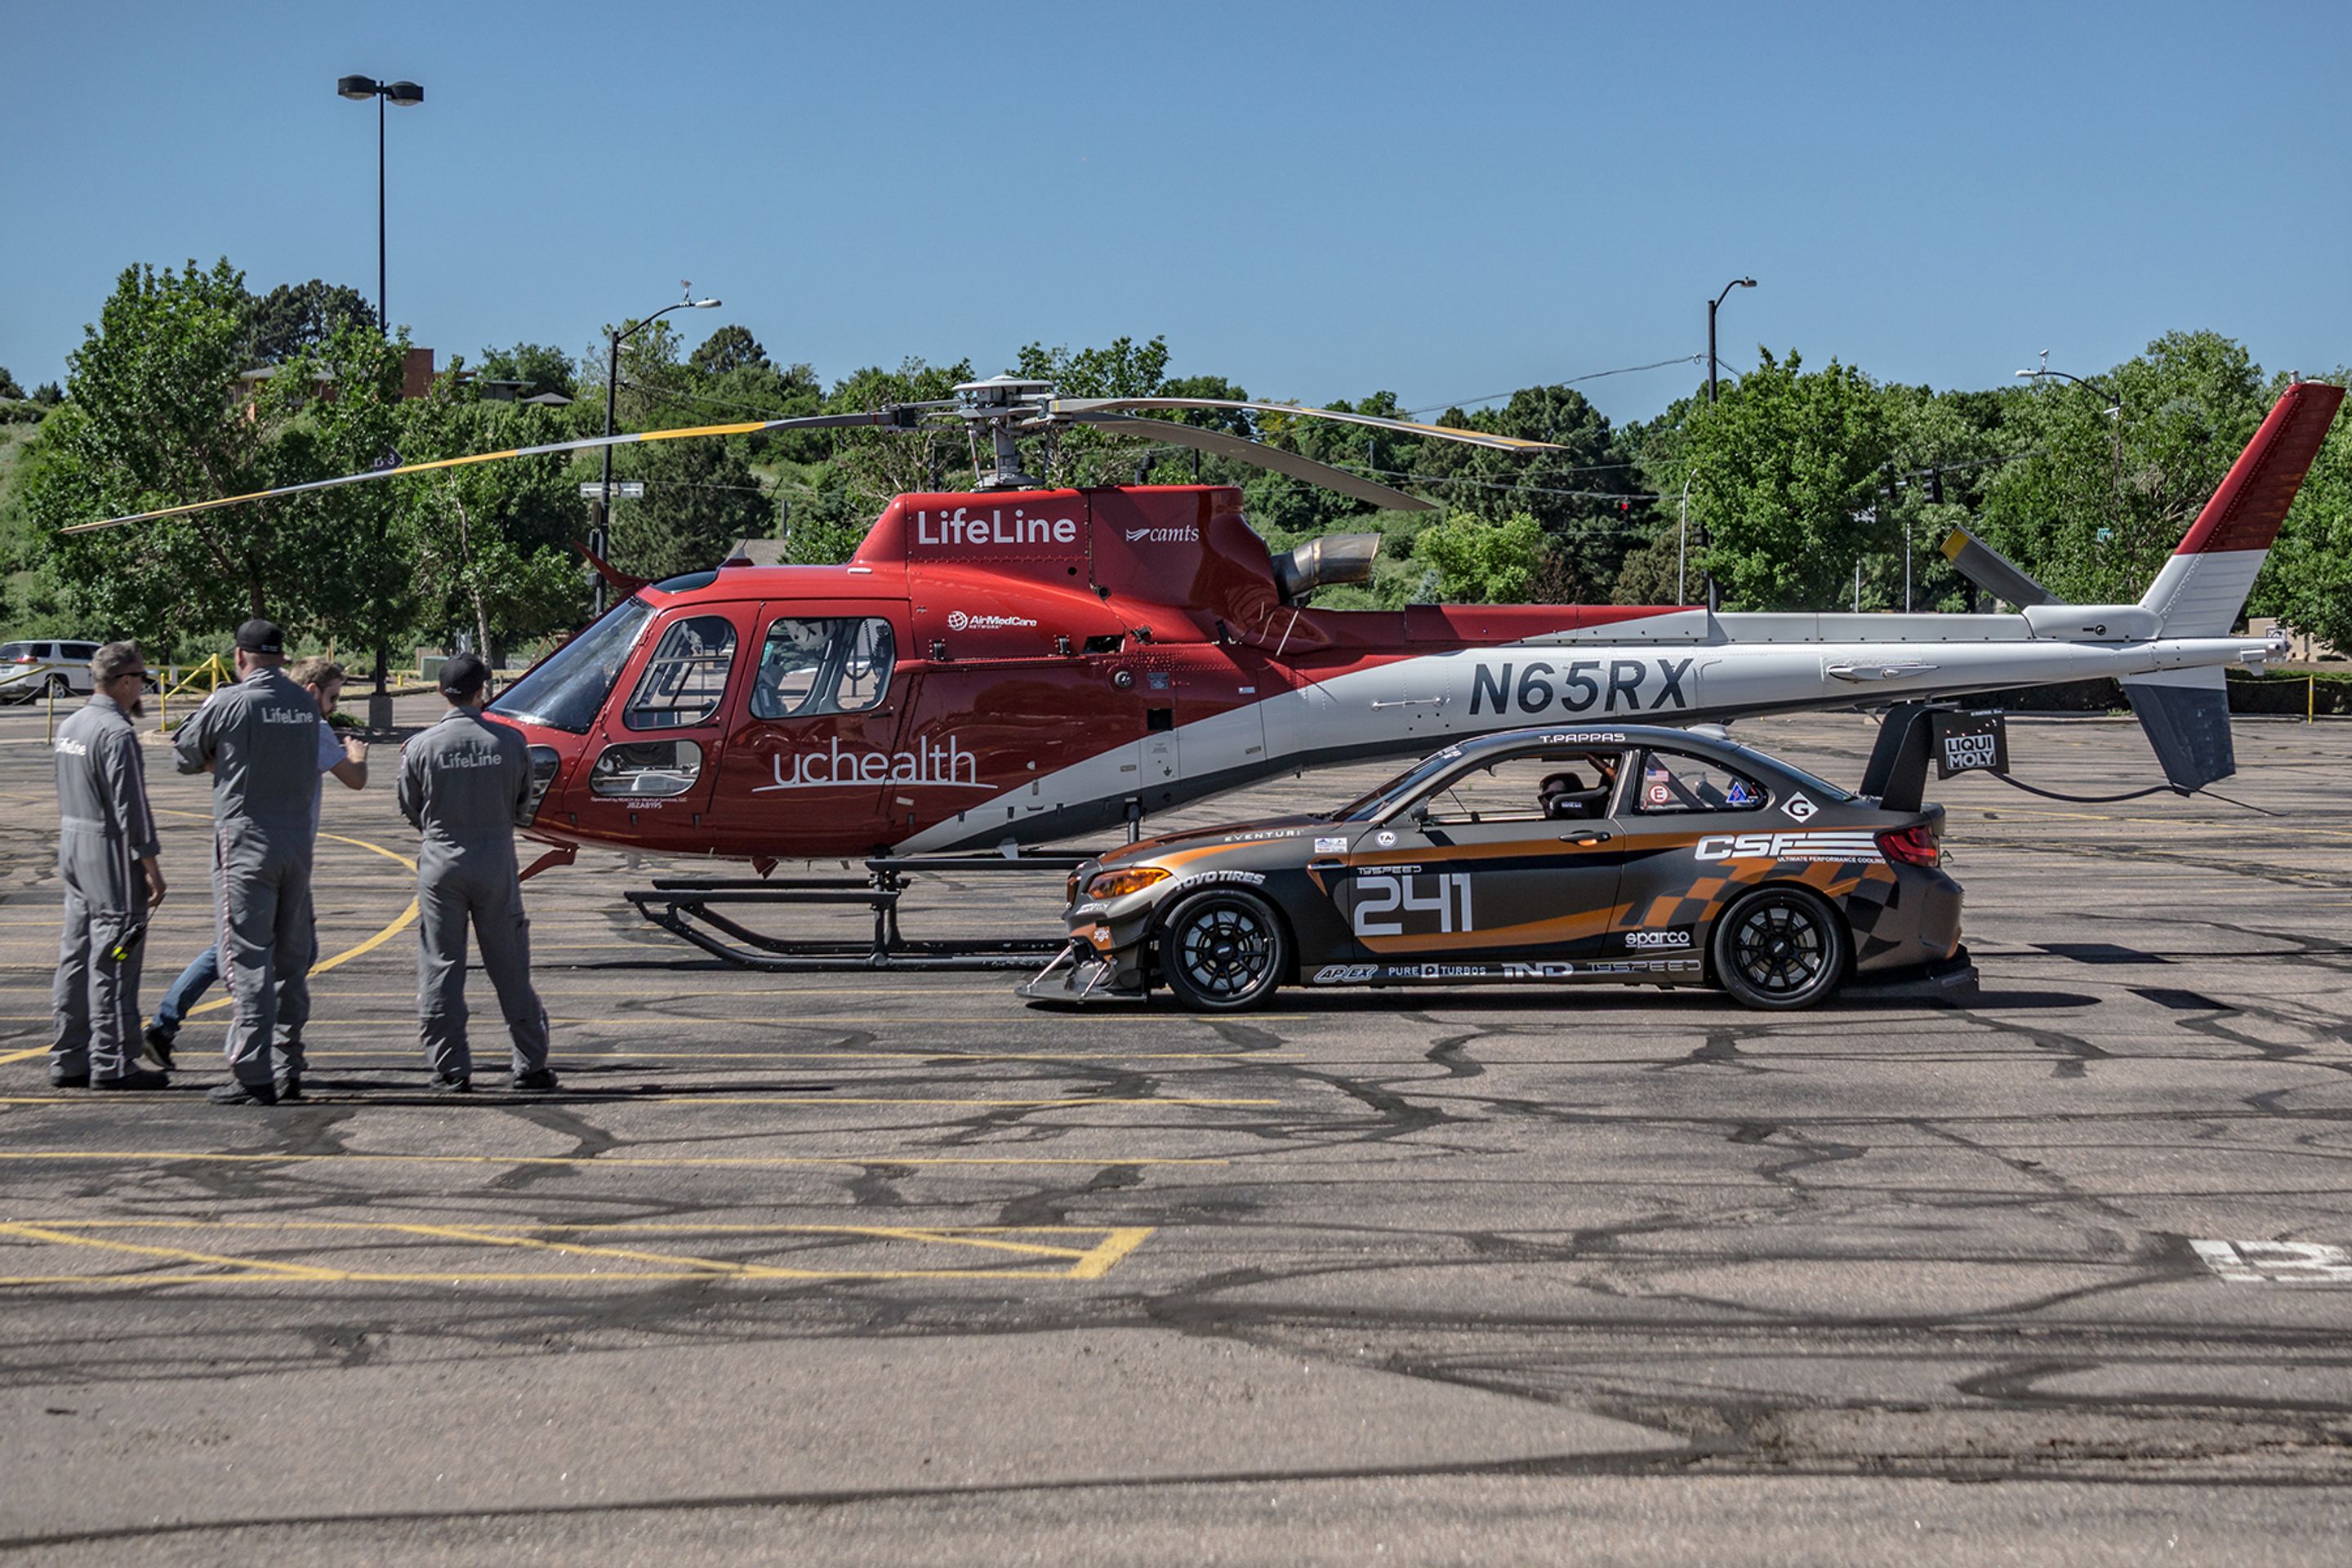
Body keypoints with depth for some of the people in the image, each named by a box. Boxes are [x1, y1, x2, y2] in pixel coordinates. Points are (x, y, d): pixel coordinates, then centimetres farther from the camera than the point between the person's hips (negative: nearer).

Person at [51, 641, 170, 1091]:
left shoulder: (69, 727, 12)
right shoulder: (117, 733, -16)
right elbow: (130, 804, -19)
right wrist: (151, 864, -16)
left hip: (73, 851, 9)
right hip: (111, 854, -9)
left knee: (76, 957, 11)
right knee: (112, 962, -5)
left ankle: (70, 1059, 14)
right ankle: (112, 1063, -3)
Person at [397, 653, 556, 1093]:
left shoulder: (421, 747, -8)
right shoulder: (509, 742, -5)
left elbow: (412, 810, 4)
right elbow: (522, 802, 8)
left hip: (441, 863, -1)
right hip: (497, 864, 1)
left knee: (441, 967, 6)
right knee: (510, 967, 8)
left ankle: (451, 1069, 6)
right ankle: (529, 1065, 12)